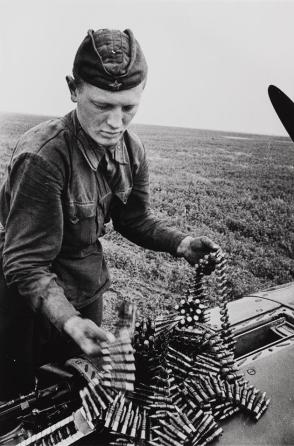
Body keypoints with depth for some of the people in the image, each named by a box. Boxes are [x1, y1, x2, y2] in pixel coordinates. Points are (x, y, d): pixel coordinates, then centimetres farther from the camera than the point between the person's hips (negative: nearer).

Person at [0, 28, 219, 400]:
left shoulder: (132, 150, -8)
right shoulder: (42, 157, -30)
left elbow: (134, 219, 3)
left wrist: (179, 244, -13)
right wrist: (68, 319, -41)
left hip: (88, 289, 6)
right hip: (33, 301, -5)